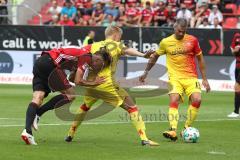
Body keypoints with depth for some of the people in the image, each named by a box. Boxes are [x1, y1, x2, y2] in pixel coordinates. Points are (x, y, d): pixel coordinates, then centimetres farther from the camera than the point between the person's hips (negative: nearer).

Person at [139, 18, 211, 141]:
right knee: (174, 101, -21)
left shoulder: (192, 40, 1)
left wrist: (204, 79, 8)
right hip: (175, 77, 0)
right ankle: (173, 131, -28)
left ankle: (187, 128, -3)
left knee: (197, 100, -19)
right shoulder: (166, 42, 2)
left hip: (190, 76, 0)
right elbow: (155, 56, 18)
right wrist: (146, 72, 18)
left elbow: (200, 59, 10)